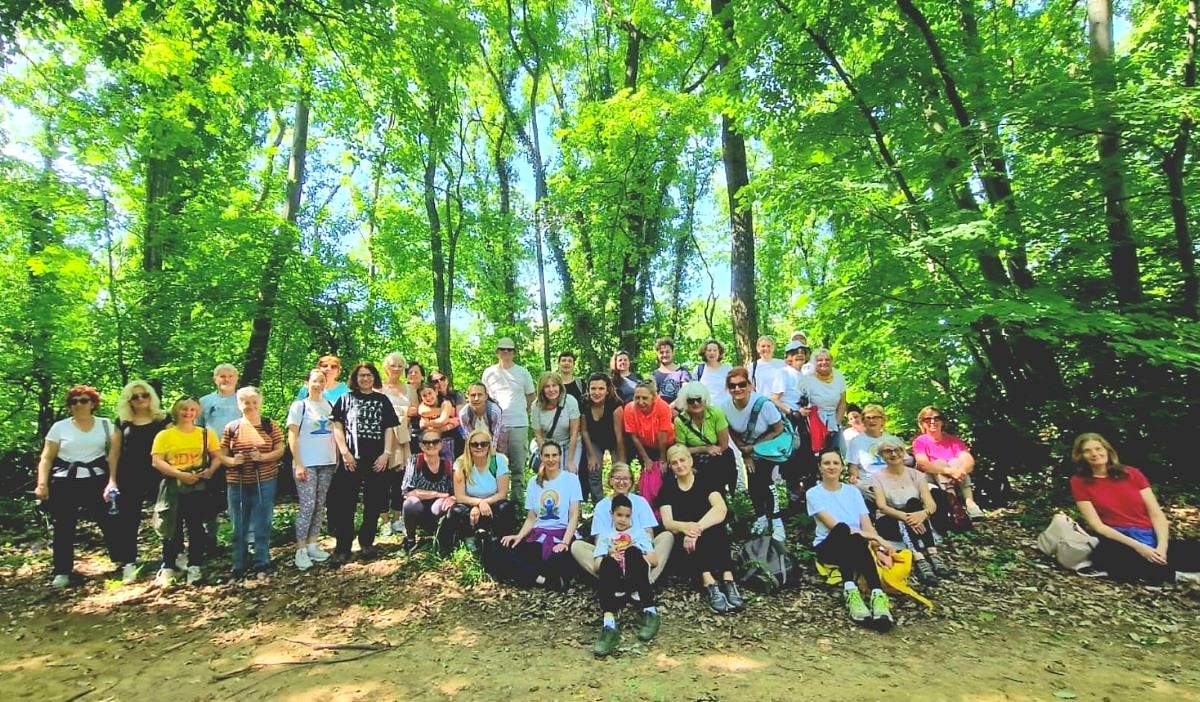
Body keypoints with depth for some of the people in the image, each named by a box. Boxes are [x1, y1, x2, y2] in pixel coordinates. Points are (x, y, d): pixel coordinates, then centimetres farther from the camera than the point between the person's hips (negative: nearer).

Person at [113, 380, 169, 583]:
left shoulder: (163, 419, 3)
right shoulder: (122, 421, 7)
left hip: (158, 475, -1)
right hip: (130, 477, 2)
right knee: (129, 520, 4)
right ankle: (129, 564, 13)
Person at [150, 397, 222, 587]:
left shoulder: (206, 433, 6)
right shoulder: (164, 435, 2)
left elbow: (217, 457, 7)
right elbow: (156, 461, -6)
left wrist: (210, 470, -12)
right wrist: (180, 474, -18)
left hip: (198, 488, 1)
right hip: (174, 487, -1)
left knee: (196, 527, 6)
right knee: (173, 528, 1)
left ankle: (194, 567, 15)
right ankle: (167, 568, 14)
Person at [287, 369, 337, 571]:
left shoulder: (330, 405, 10)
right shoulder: (299, 406, -2)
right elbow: (292, 437, -5)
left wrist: (337, 458, 8)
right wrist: (298, 464, -11)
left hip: (327, 463, 4)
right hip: (306, 464, -4)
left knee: (320, 506, 8)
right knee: (307, 505, -7)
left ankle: (312, 545, 17)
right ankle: (300, 550, 2)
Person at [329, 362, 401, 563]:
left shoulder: (382, 400, 10)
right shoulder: (346, 398, 7)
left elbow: (389, 428, 7)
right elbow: (337, 426, 1)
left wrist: (386, 453, -4)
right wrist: (345, 452, -8)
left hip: (377, 460, 1)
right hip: (351, 459, -1)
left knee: (373, 503, 7)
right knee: (345, 503, -2)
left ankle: (366, 543, 19)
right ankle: (342, 548, 6)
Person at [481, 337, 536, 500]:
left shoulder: (523, 373, 7)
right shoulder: (489, 373, 8)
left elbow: (531, 396, 15)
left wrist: (521, 411, 9)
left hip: (519, 425, 0)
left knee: (518, 467, 2)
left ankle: (518, 498, 10)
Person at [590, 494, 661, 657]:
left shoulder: (639, 533, 23)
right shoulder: (605, 535, 23)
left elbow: (654, 561, 11)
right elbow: (597, 565, 11)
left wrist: (634, 557, -3)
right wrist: (611, 557, -9)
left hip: (637, 580, 0)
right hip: (615, 582, 0)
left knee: (633, 552, -31)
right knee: (608, 561, -34)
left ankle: (650, 612, -32)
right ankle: (609, 625, -52)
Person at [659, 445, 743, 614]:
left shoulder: (705, 481, 3)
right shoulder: (668, 488, 7)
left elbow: (721, 508, -16)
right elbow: (667, 522, -7)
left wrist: (697, 528, -31)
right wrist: (685, 527, -30)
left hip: (712, 541, 0)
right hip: (684, 544, 1)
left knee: (717, 527, -31)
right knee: (686, 538, -32)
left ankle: (728, 581, -42)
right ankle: (710, 584, -47)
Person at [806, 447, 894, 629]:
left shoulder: (853, 491, 14)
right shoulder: (813, 493, 2)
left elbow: (867, 526, 3)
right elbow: (834, 526, -12)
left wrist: (878, 546, -19)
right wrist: (875, 538, -20)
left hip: (854, 549, 2)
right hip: (828, 547, -2)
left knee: (856, 541, -36)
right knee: (842, 529, -37)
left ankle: (878, 595, -51)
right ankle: (852, 592, -50)